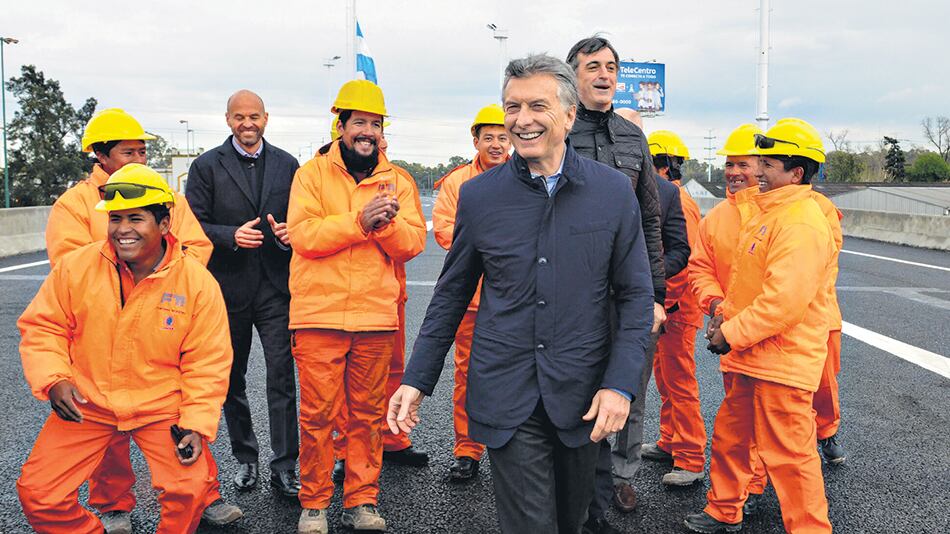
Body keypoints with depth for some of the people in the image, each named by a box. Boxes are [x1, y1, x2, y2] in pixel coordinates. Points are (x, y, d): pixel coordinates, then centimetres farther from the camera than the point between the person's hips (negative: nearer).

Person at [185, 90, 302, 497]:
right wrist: (231, 236, -19)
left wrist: (291, 232, -10)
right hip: (228, 286, 0)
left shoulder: (286, 165, 8)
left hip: (275, 286, 0)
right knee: (232, 379, 12)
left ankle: (284, 468, 3)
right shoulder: (207, 166, 1)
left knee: (282, 378, -4)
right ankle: (244, 458, 28)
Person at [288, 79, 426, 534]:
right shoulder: (312, 173, 5)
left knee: (368, 414, 8)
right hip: (318, 315, -2)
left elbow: (412, 243, 3)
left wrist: (388, 222, -16)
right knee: (318, 415, 2)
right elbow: (303, 235, -9)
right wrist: (359, 220, -17)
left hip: (376, 315, 2)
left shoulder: (397, 181, 11)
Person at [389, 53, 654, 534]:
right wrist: (416, 380, 3)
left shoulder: (614, 191, -3)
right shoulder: (478, 195, -2)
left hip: (583, 397, 1)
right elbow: (451, 295, 7)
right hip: (506, 399, -1)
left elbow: (635, 296, 1)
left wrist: (620, 384, -9)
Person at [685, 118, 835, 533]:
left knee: (789, 454, 0)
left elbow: (784, 301, -27)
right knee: (730, 437, 19)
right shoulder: (770, 211, 14)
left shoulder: (801, 224, -20)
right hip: (751, 358, 10)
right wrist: (726, 311, 10)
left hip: (782, 363, -10)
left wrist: (731, 334, -19)